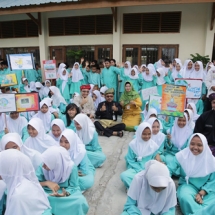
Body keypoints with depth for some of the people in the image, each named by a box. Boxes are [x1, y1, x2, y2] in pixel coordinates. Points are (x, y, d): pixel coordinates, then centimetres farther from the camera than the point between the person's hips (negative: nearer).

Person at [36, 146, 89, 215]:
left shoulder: (71, 167, -23)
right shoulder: (43, 167, -17)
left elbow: (73, 187, -14)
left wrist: (64, 193, -35)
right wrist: (47, 183, -31)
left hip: (66, 192, -1)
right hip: (48, 192, 2)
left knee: (80, 202, -30)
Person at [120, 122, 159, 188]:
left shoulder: (154, 145, -3)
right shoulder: (133, 144, -8)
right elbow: (130, 161, -4)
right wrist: (140, 171, -12)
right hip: (135, 168, -1)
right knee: (124, 175, -29)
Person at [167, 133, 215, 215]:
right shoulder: (182, 155, -11)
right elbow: (169, 169, -13)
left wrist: (201, 194, -15)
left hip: (206, 189, 2)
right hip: (188, 185, -1)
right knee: (185, 198, -35)